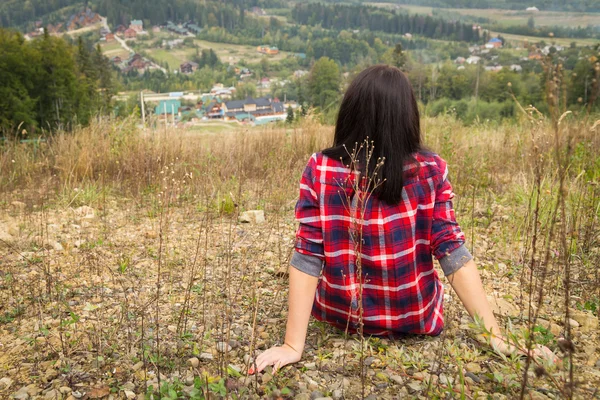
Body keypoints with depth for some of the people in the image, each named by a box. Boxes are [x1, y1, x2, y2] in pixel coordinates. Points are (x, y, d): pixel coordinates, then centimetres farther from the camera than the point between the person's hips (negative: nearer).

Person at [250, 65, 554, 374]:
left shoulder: (319, 171, -19)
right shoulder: (431, 172, -17)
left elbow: (307, 258, -21)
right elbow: (453, 253, -19)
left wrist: (293, 345, -17)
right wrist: (495, 336, -12)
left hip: (341, 318, 0)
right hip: (415, 321, 1)